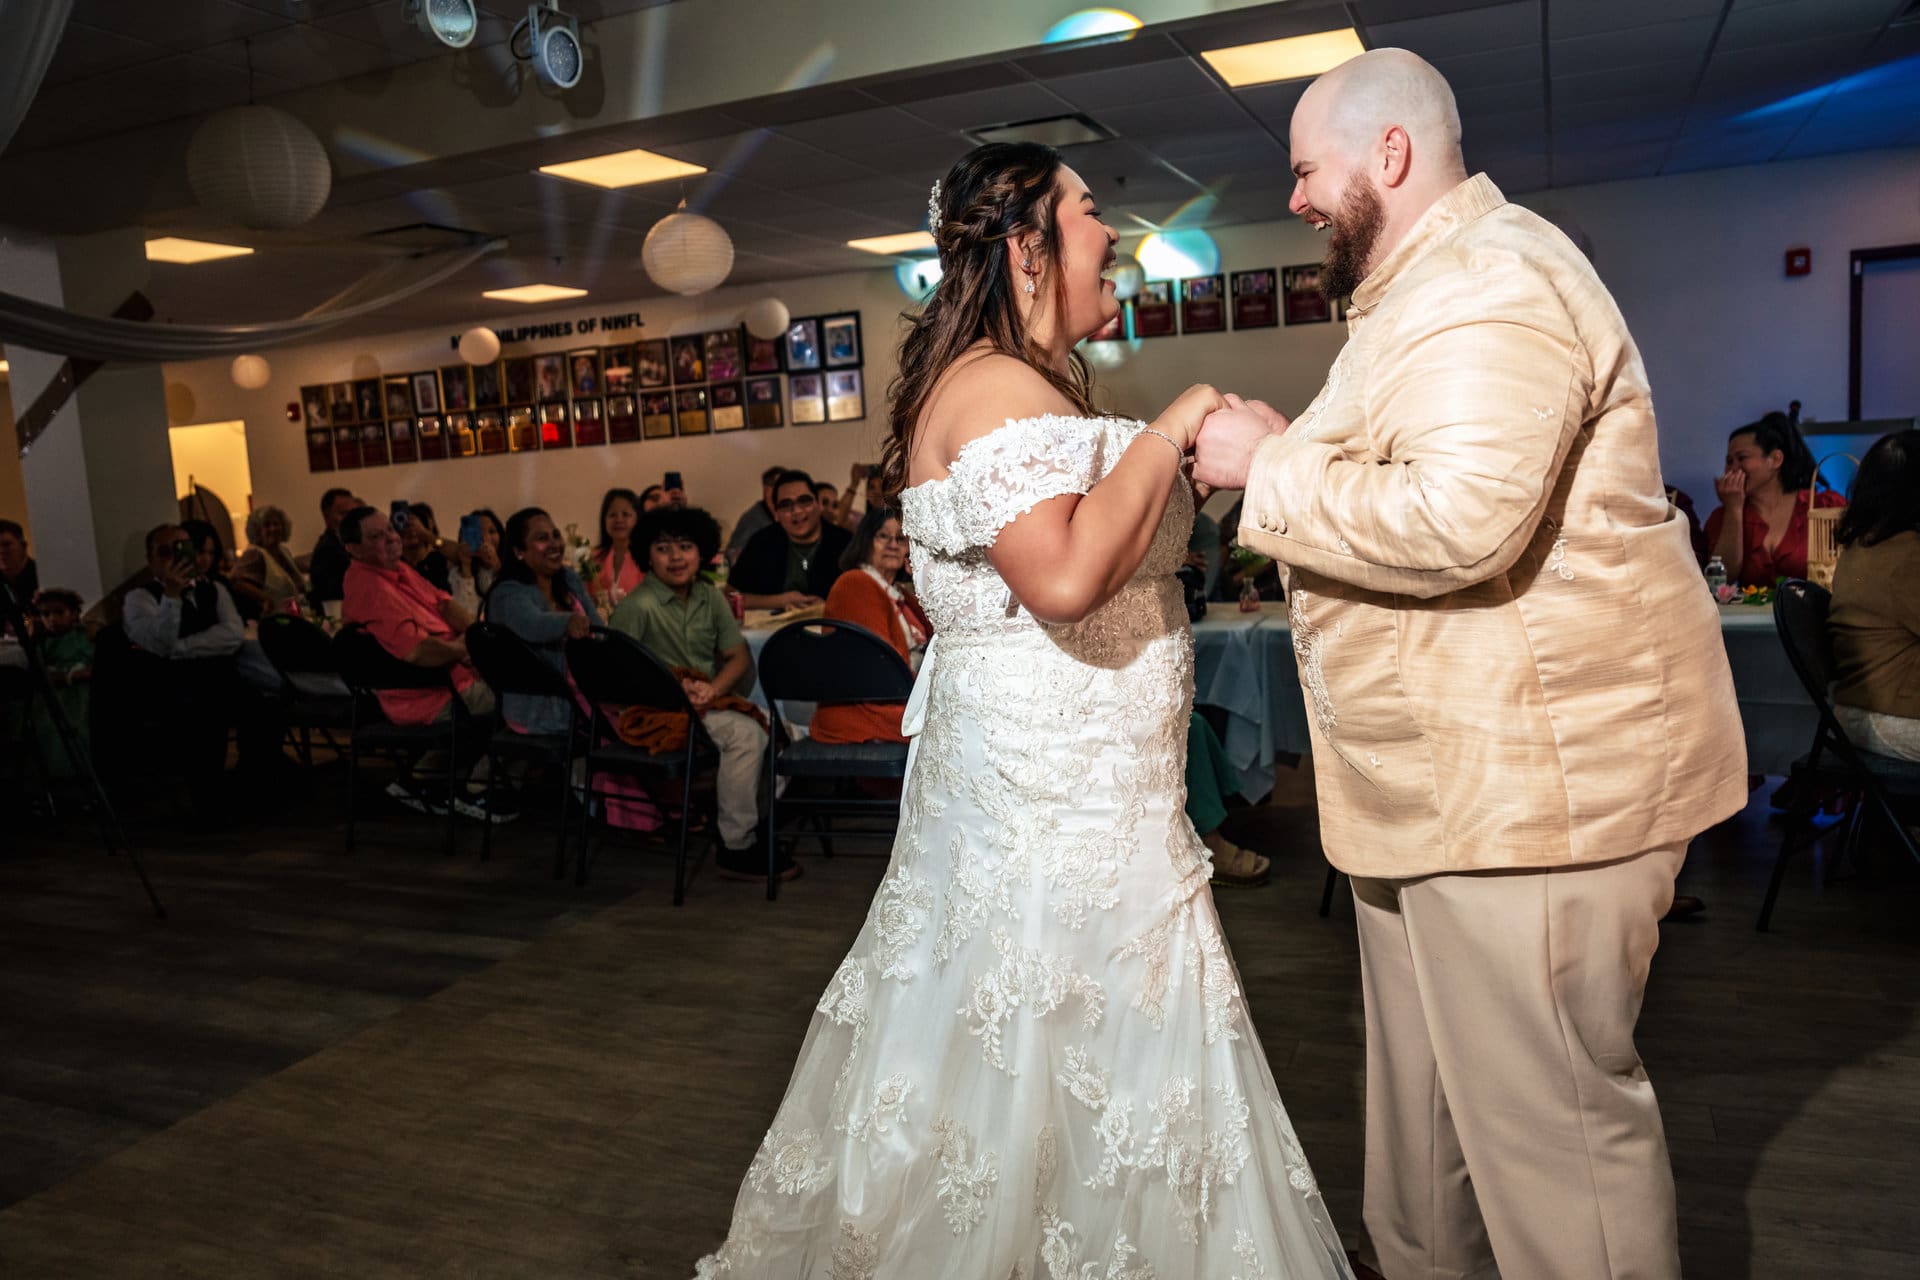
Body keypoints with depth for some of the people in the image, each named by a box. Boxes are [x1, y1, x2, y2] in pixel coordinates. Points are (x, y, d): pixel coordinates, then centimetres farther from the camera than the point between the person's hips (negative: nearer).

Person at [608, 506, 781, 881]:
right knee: (745, 734, -27)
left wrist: (713, 688, -12)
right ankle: (735, 848, -19)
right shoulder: (638, 606, -11)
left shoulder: (710, 596, 8)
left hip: (709, 701, 7)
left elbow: (738, 656, 8)